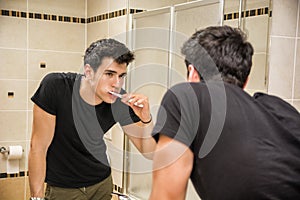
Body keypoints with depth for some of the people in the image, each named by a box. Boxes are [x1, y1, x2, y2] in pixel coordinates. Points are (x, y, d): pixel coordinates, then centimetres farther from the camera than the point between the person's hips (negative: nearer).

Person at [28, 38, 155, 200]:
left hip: (102, 183, 4)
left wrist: (146, 120, -30)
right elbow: (38, 147, -19)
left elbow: (148, 152, -12)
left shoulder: (120, 102, -17)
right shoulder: (55, 87, -26)